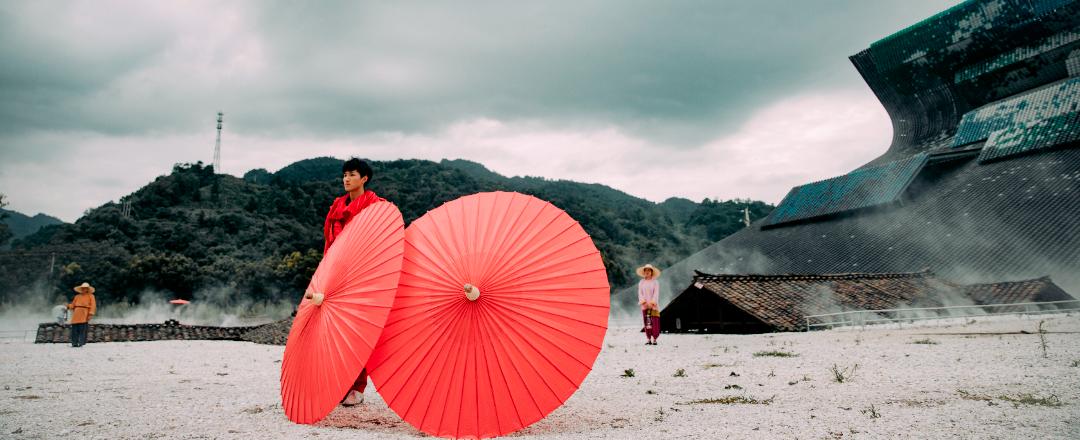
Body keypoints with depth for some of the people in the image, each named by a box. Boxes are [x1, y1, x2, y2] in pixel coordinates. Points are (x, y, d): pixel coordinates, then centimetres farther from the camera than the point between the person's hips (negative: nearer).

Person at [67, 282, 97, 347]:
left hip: (84, 315, -4)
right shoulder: (77, 296, 22)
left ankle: (81, 343, -10)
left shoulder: (90, 296, 10)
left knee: (82, 329, -11)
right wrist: (68, 306, -3)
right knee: (75, 330, -2)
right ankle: (74, 343, 2)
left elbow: (93, 305, 1)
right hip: (76, 315, 4)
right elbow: (73, 305, 20)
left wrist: (91, 314, -11)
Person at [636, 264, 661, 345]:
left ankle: (654, 339, -5)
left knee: (655, 322, -8)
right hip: (645, 305, 2)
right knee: (647, 323, -1)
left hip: (654, 305, -2)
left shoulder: (655, 282, 5)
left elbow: (656, 293, -4)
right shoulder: (641, 282, 13)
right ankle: (648, 339, 3)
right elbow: (640, 293, 6)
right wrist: (643, 301, -12)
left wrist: (652, 302, -18)